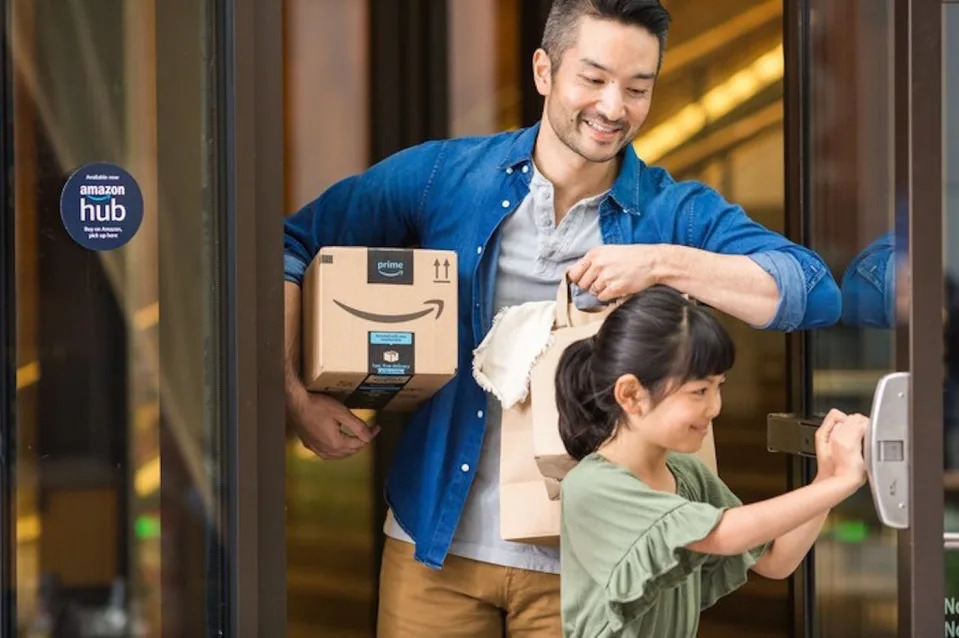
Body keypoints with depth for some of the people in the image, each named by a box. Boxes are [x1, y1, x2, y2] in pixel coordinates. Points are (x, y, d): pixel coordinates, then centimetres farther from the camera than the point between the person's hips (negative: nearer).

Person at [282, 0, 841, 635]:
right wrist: (296, 397, -3)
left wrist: (664, 263, -23)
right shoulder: (442, 175, 1)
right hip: (435, 543, 1)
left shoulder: (677, 214, -2)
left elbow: (816, 294, -14)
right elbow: (294, 244, 7)